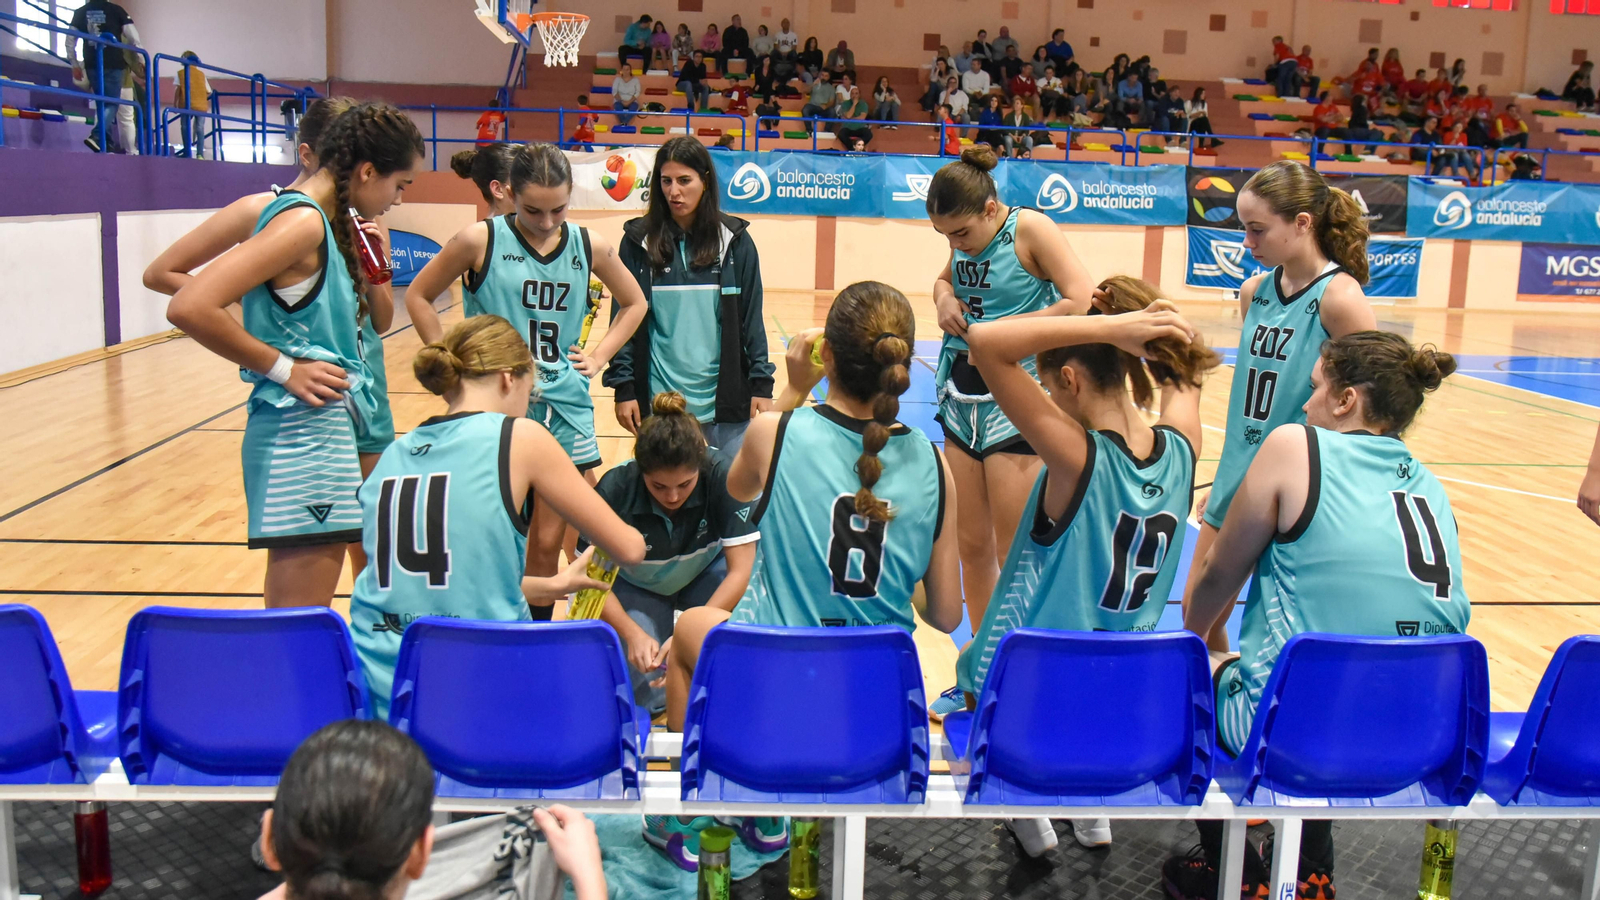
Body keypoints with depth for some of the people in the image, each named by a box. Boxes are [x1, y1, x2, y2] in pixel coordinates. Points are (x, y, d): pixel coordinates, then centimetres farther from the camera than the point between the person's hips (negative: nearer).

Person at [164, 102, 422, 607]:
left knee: (289, 624, 18)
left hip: (323, 428, 10)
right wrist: (284, 368, -16)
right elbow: (189, 308, -24)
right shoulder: (303, 221, -14)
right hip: (302, 435, -10)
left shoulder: (325, 222, 13)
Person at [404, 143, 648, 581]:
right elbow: (418, 297, 6)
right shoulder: (480, 240, -5)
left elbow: (634, 303, 19)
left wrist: (599, 356, 8)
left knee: (547, 545, 7)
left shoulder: (591, 247, 3)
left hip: (565, 409, 3)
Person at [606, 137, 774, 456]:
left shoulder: (734, 240, 2)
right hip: (659, 398, 0)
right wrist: (623, 388, -2)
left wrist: (762, 385, -1)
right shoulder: (639, 240, 2)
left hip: (725, 397, 0)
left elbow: (751, 318, 4)